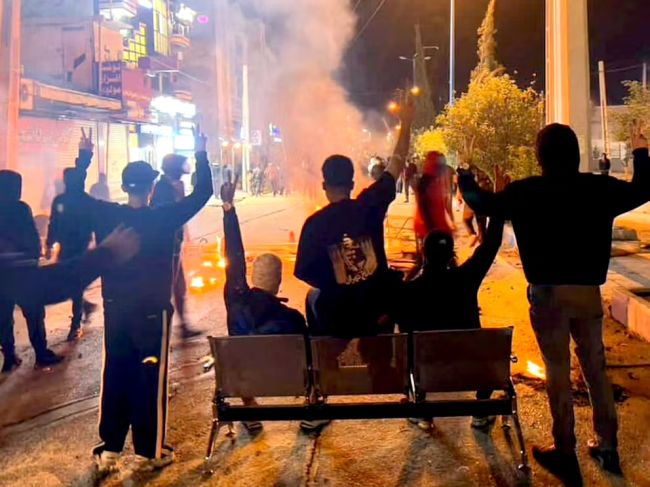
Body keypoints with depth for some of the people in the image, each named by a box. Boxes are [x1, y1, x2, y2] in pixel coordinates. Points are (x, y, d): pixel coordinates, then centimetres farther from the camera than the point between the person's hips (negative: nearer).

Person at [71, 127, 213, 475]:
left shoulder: (106, 216, -5)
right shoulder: (164, 218, -13)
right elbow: (202, 193, -7)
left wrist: (84, 155, 17)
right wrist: (201, 154, 2)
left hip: (115, 310, 4)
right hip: (152, 311, -3)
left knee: (115, 376, 14)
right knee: (151, 378, 6)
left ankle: (109, 450, 22)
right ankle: (148, 452, 16)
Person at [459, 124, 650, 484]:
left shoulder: (526, 192, -8)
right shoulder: (599, 187, 0)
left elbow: (485, 204, 5)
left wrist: (464, 176, 22)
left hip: (547, 292, -3)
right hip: (588, 290, 3)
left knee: (558, 370, 5)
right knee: (595, 366, 16)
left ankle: (565, 452, 13)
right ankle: (607, 445, 27)